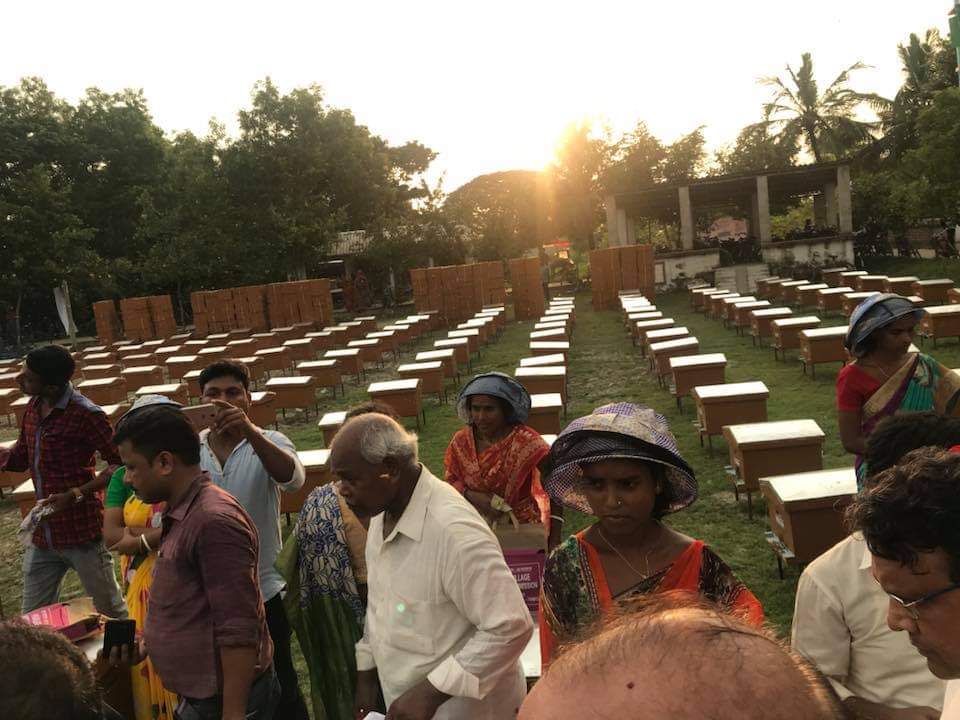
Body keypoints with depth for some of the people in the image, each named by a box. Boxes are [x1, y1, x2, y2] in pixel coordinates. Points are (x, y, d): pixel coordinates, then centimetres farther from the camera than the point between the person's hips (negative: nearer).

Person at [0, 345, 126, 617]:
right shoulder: (33, 408, 7)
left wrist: (75, 495, -26)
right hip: (42, 535, 8)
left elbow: (118, 464, -17)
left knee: (111, 611, 7)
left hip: (82, 533, -8)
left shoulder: (85, 414, -18)